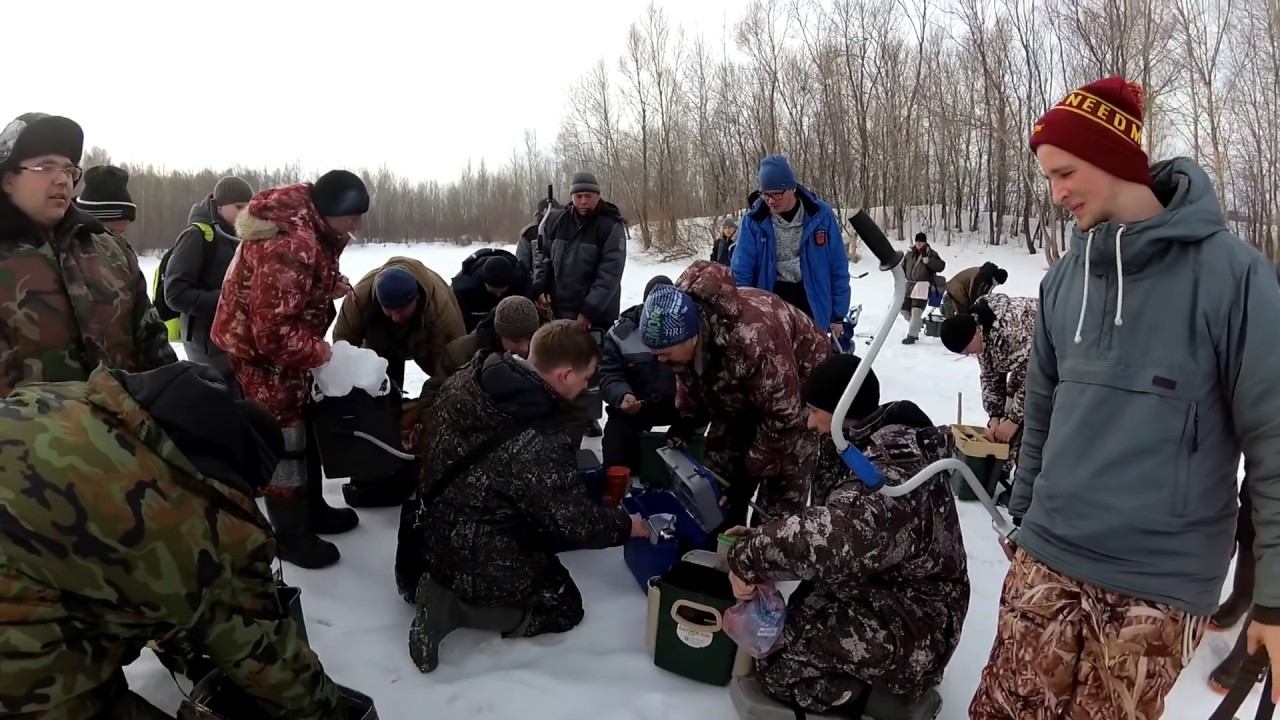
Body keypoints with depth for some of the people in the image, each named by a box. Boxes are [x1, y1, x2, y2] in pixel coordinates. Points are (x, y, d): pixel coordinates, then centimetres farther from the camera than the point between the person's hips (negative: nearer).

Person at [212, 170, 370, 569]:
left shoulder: (309, 228, -1)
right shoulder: (287, 245, -33)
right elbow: (274, 331, -34)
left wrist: (335, 285, -2)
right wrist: (320, 353, -23)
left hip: (287, 348, 10)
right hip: (260, 353, -10)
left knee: (303, 428, 19)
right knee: (284, 438, -1)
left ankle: (313, 509, 35)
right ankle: (291, 535, 13)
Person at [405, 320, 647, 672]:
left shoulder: (464, 381, -11)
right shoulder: (542, 445, -33)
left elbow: (433, 448, 7)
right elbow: (574, 522, -22)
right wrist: (627, 526, -3)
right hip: (483, 567, -8)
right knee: (565, 606, 14)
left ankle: (442, 587, 9)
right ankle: (455, 605, -2)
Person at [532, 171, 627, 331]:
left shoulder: (611, 227, -11)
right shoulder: (556, 220, 4)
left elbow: (610, 273, -17)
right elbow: (542, 253, 16)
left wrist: (589, 310, -22)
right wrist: (540, 286, 0)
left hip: (597, 315, -5)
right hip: (559, 311, 5)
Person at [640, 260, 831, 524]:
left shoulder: (755, 337, -45)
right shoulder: (680, 323, -22)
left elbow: (782, 415, -33)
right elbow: (690, 375, 1)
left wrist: (757, 465, -22)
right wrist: (686, 417, -11)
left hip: (801, 388, -7)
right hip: (740, 392, 7)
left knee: (783, 486, -9)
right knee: (721, 473, 10)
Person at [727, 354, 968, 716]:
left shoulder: (890, 477, -33)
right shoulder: (879, 444, 0)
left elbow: (826, 539, -49)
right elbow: (830, 523, 4)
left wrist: (748, 556, -34)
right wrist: (761, 539, -9)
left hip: (910, 624, -9)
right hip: (883, 589, 9)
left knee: (776, 662, -16)